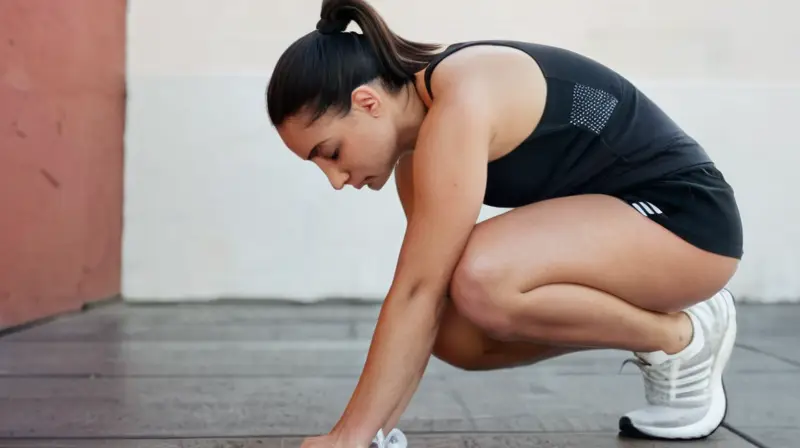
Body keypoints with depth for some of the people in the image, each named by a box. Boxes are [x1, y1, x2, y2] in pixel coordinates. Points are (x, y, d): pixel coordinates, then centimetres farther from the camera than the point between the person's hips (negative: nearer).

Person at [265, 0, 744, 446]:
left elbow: (418, 291, -27)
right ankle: (648, 319, 11)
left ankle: (680, 339, -7)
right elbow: (424, 299, 2)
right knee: (456, 337, -1)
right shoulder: (422, 145, 2)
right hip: (614, 221, 9)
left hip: (686, 216, -9)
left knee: (482, 282, -32)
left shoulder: (462, 102, -25)